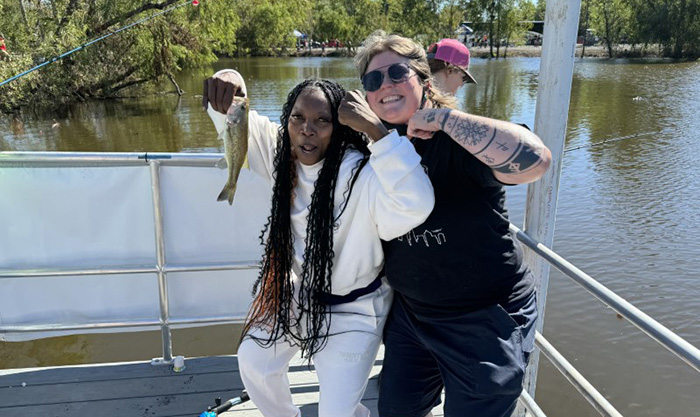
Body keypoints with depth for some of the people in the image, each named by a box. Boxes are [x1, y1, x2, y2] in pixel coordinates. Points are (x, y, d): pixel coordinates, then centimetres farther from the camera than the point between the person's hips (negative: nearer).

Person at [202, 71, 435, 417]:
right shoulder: (282, 152, -11)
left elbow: (416, 205, -51)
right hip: (294, 291, 6)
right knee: (253, 362, 20)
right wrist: (226, 81, -27)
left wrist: (375, 128, -49)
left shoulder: (360, 174, -32)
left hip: (351, 307, -6)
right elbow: (234, 118, -3)